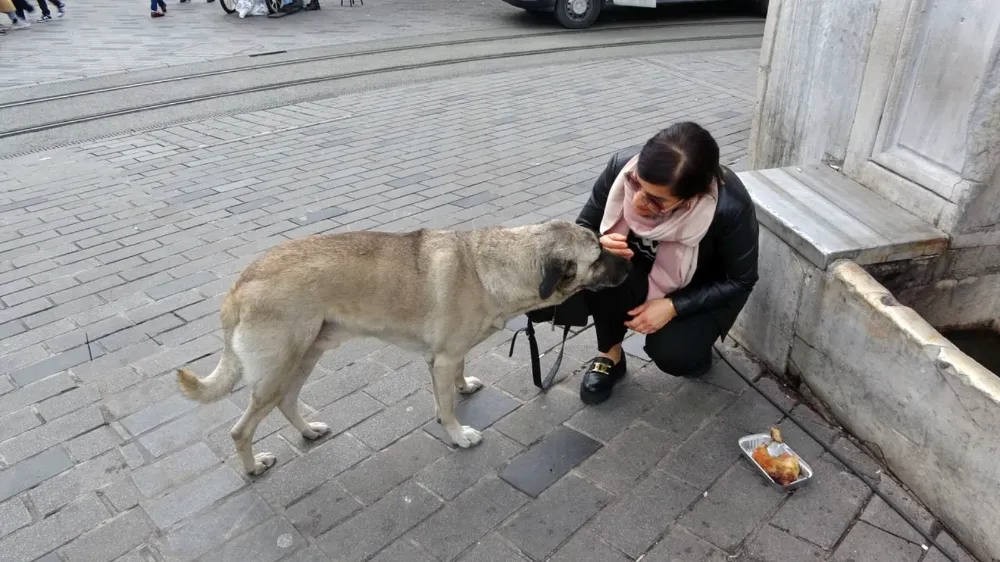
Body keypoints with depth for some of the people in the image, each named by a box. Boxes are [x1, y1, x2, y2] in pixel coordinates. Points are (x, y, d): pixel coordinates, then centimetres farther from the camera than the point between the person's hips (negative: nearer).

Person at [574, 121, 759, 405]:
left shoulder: (730, 207, -35)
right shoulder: (622, 166, -29)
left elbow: (740, 281, -18)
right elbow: (583, 228, -13)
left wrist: (673, 307, -28)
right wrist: (598, 245, -37)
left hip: (705, 289, -2)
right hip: (644, 271, 2)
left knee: (670, 354, -26)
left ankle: (694, 342, 11)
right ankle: (610, 355, -5)